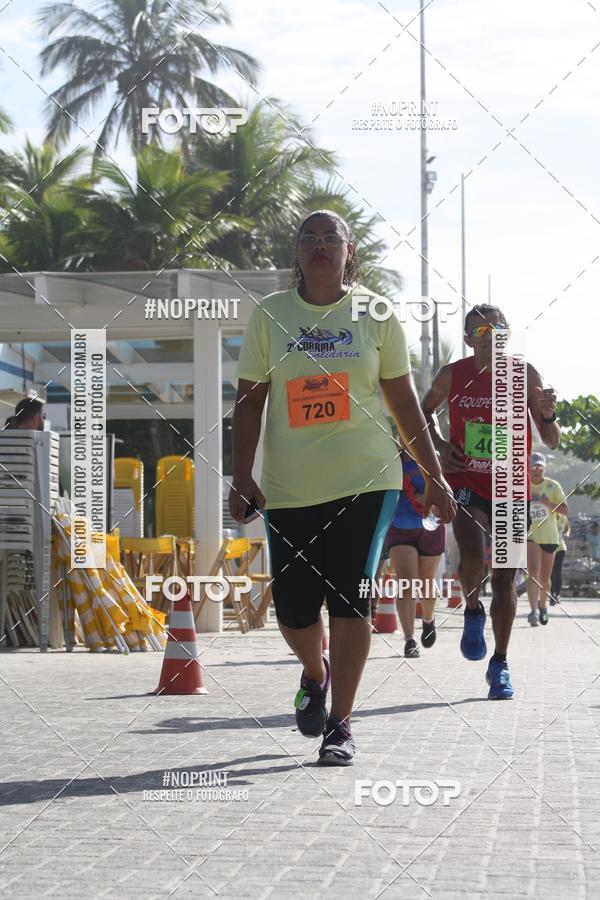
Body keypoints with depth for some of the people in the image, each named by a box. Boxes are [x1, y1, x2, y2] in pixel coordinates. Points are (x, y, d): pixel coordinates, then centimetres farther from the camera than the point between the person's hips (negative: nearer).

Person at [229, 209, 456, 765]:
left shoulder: (375, 314, 5)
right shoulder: (269, 315, 5)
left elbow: (403, 402, 11)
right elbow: (249, 400, 5)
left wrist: (433, 475, 9)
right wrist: (242, 475, -4)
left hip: (365, 480, -1)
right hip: (288, 487, 1)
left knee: (350, 601, -9)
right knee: (293, 610, 2)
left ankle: (339, 724, 0)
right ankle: (315, 674, 36)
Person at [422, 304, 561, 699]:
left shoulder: (525, 375, -3)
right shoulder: (452, 376, -3)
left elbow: (552, 442, 0)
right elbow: (426, 410, 18)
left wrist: (547, 415, -21)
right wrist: (439, 445, 1)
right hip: (466, 483, -1)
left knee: (505, 578, 5)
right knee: (473, 559, -24)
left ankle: (500, 664, 19)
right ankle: (473, 611, 10)